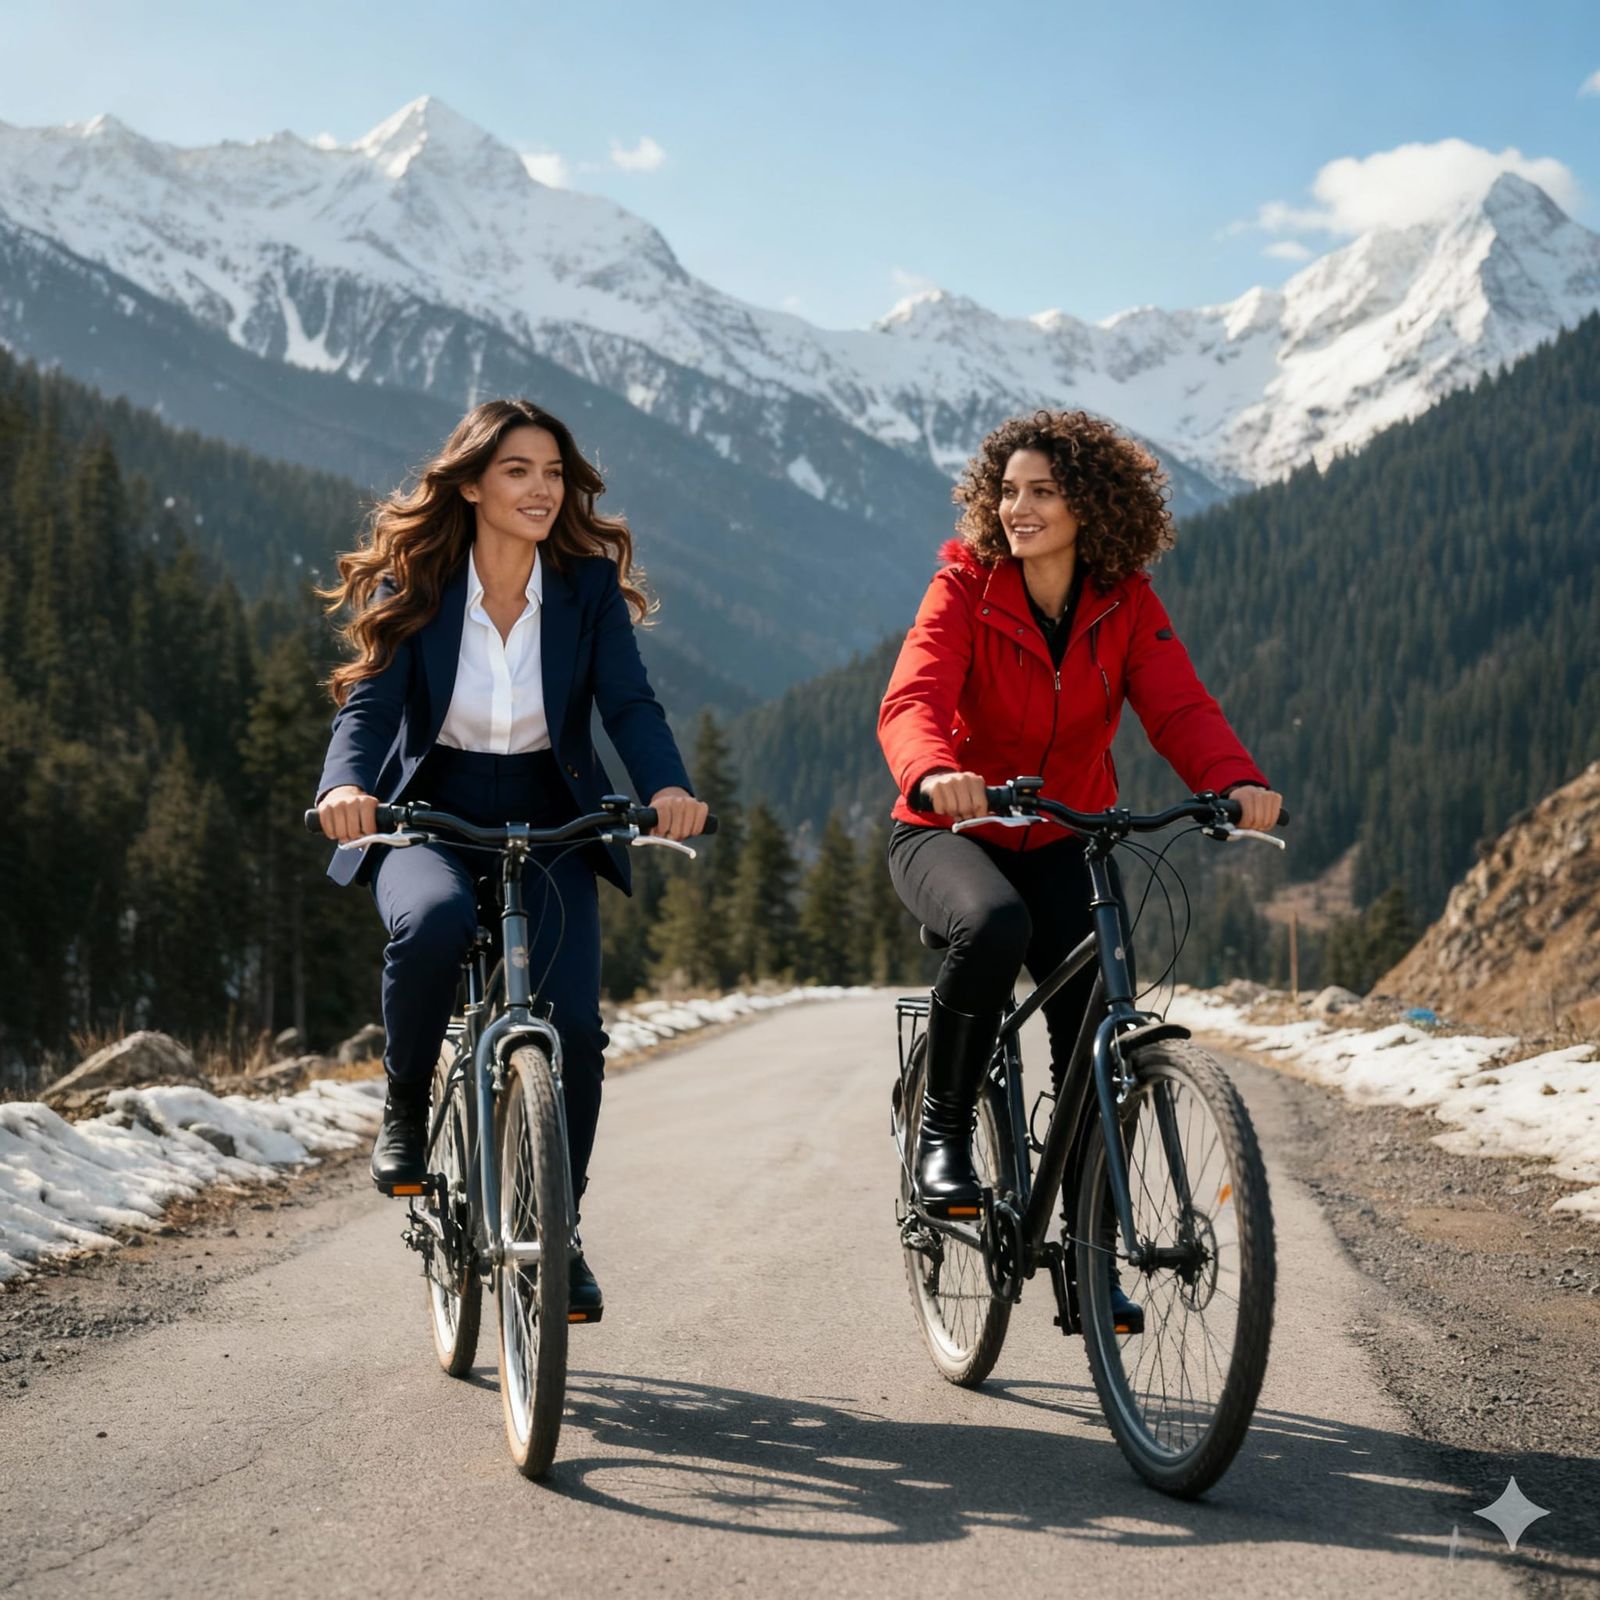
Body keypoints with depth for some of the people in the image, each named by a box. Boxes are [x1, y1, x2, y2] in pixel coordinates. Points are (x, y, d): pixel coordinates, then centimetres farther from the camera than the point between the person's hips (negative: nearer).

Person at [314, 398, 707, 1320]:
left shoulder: (589, 585, -5)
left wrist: (669, 786, -35)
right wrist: (346, 784, -37)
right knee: (432, 922, -36)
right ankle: (406, 1106, -7)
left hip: (550, 823, 1)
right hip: (429, 817, -1)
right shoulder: (415, 585, -7)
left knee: (572, 1024, -14)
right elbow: (370, 701, -15)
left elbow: (631, 702, -14)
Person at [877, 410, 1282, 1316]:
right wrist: (935, 773, -52)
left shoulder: (1126, 604, -5)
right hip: (948, 833, -3)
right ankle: (944, 1129, -15)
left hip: (1059, 843, 3)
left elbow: (1179, 707, -17)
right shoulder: (966, 587, -13)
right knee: (994, 925, -38)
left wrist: (1238, 780, -39)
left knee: (1095, 1035, -10)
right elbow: (911, 703, -28)